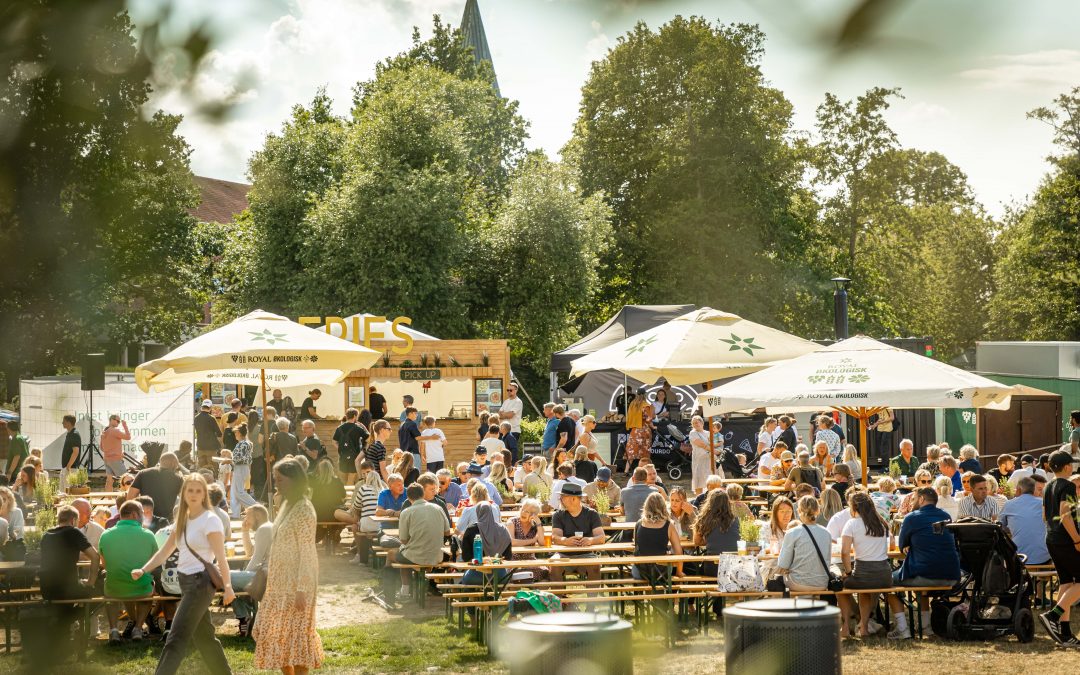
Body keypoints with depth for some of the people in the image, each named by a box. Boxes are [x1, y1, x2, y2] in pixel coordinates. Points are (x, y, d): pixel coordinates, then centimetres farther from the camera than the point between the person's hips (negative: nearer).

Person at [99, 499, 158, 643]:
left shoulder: (106, 535, -4)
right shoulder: (148, 535, -7)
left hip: (114, 592, 1)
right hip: (142, 592, -1)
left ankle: (113, 629, 18)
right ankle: (138, 628, 24)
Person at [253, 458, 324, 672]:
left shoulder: (303, 510, -16)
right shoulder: (287, 506, 11)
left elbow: (307, 553, -19)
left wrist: (302, 590, -21)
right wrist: (271, 578, 17)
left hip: (296, 584, -9)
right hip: (281, 583, 9)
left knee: (296, 633, -2)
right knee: (278, 633, 12)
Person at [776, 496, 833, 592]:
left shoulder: (792, 534, -12)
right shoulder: (826, 533, 0)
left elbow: (782, 568, -11)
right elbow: (827, 561, 12)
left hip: (799, 585, -4)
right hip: (821, 585, 4)